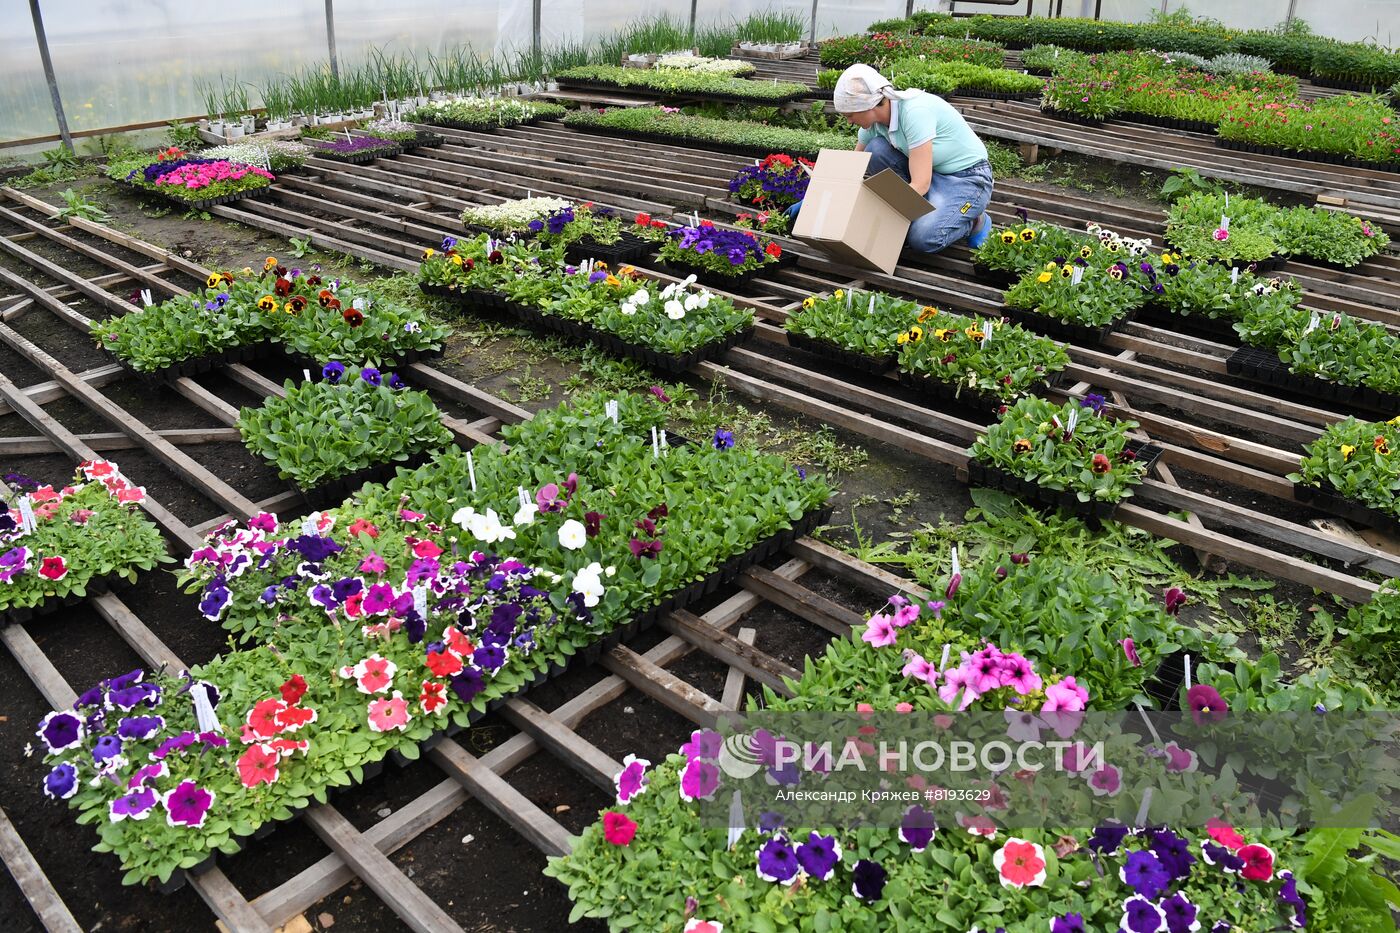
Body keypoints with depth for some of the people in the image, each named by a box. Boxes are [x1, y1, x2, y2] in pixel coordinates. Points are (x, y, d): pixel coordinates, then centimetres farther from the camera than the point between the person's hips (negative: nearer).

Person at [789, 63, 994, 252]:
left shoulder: (914, 112, -30)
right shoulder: (875, 119, -7)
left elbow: (920, 185, -32)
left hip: (968, 178, -7)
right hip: (932, 174, 7)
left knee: (924, 238, -30)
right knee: (876, 149, -14)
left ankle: (975, 220, 2)